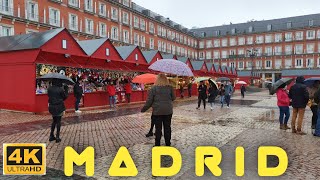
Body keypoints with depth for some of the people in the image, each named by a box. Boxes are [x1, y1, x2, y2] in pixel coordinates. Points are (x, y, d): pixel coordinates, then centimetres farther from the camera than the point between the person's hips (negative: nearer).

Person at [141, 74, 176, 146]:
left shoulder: (153, 88, -8)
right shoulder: (170, 88, -3)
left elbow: (149, 101, -7)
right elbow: (173, 98, 7)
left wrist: (144, 109, 4)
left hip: (157, 111, -2)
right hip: (168, 110, 2)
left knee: (158, 128, 7)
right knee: (167, 127, 13)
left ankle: (157, 144, 16)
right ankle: (168, 143, 23)